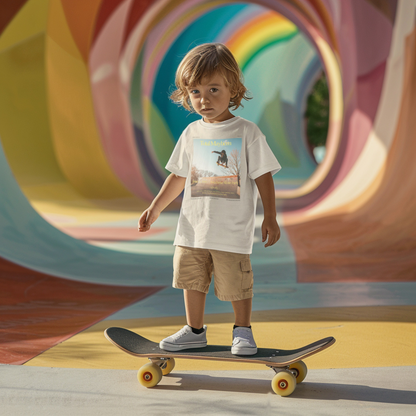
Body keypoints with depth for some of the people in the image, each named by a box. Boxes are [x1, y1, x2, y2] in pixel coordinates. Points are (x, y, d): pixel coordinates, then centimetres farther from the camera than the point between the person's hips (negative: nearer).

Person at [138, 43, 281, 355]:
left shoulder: (247, 133, -6)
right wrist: (155, 209, 12)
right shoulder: (192, 134, 6)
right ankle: (194, 331, 28)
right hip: (193, 226, 5)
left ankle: (243, 330, 21)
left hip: (233, 230, -4)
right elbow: (179, 176, 14)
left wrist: (270, 218, -7)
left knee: (236, 282, 0)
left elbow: (263, 176, -4)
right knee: (191, 278, 12)